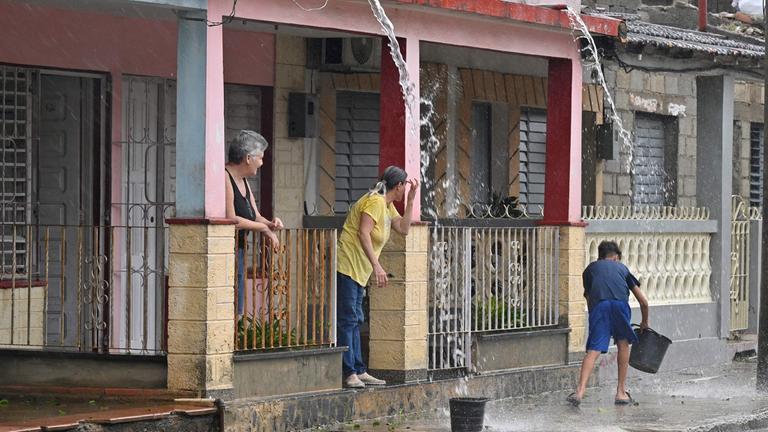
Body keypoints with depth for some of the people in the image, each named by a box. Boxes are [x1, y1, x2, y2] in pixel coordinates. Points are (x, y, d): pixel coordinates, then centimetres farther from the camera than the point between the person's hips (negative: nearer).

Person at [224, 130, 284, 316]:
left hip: (238, 251, 10)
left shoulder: (243, 181, 17)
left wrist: (270, 224, -2)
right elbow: (231, 220, -21)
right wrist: (264, 228, -12)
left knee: (235, 313, 9)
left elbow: (255, 217, 20)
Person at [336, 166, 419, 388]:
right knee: (347, 319, -11)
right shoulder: (375, 201, -13)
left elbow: (403, 229, 16)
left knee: (354, 320, 11)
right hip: (347, 266, -11)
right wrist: (376, 266, -28)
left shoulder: (387, 205, 19)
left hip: (358, 270, 11)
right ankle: (350, 373, -14)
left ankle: (358, 371, 14)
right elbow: (363, 233, -22)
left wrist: (410, 200, 10)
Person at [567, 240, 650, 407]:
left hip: (598, 305, 0)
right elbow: (643, 301, 36)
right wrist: (645, 322, 51)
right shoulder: (622, 268, 34)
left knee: (593, 350, -5)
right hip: (620, 303, 0)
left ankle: (580, 391, -23)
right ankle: (621, 392, 22)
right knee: (623, 343, 21)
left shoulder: (590, 269, 33)